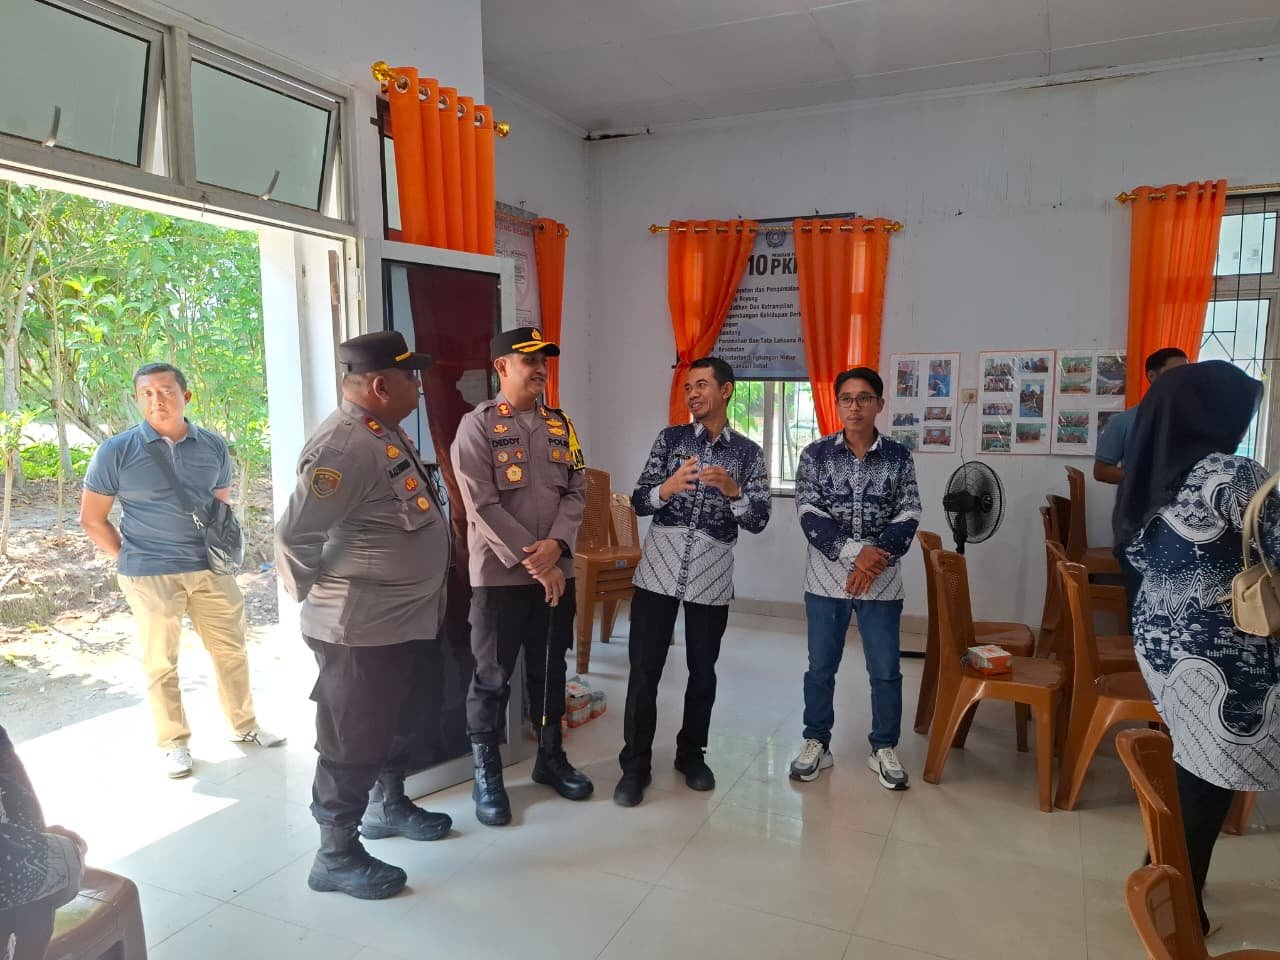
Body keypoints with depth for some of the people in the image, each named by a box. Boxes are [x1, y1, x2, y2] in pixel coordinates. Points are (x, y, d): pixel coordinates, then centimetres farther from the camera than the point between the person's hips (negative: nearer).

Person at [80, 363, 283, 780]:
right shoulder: (116, 452, -7)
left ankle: (244, 725, 30)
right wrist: (131, 559, -2)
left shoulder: (213, 446, 2)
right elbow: (92, 519, 1)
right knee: (161, 663, 8)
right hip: (151, 576, -3)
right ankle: (173, 743, 24)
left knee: (231, 649, 12)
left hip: (212, 568, 3)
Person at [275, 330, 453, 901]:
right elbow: (294, 536, -25)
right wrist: (319, 596, -10)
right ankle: (336, 856, 22)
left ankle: (388, 806, 45)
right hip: (360, 630, -10)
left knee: (397, 725, 25)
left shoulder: (387, 432, 8)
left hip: (407, 620, 10)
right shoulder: (344, 447, -25)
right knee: (353, 743, 5)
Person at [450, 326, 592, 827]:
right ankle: (486, 775, 20)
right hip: (500, 573, -5)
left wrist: (556, 545, -13)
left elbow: (577, 491, 4)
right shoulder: (477, 426, -7)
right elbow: (484, 506, -14)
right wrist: (532, 562, -16)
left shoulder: (560, 425, 10)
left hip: (556, 571, 5)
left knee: (549, 669, 16)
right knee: (493, 677, 5)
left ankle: (551, 757, 32)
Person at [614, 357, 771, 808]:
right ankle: (635, 764, 12)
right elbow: (639, 502, 0)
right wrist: (667, 488, -21)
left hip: (712, 571, 1)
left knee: (703, 668, 11)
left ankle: (691, 753, 30)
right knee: (644, 667, 0)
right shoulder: (670, 438, 5)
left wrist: (732, 491, -20)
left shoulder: (748, 452, 5)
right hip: (660, 564, 0)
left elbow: (758, 521, -2)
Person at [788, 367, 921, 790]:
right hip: (826, 578, 0)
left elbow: (908, 517, -3)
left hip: (882, 582, 1)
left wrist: (877, 558, -18)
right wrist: (853, 552, -21)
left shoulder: (899, 457, 2)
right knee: (820, 667, 10)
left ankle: (884, 749, 26)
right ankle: (816, 744, 26)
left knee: (886, 671, 8)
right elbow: (809, 514, -10)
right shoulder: (816, 454, -2)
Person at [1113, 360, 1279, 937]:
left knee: (1186, 767, 22)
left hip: (1156, 638, 8)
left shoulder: (1150, 476, 6)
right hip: (1217, 652, -8)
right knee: (1206, 783, 7)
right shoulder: (1231, 475, -18)